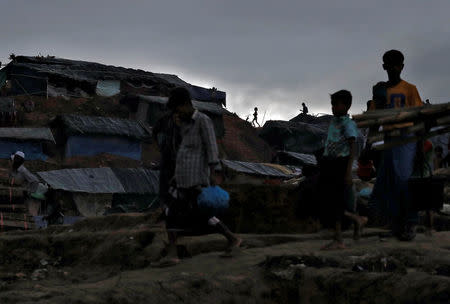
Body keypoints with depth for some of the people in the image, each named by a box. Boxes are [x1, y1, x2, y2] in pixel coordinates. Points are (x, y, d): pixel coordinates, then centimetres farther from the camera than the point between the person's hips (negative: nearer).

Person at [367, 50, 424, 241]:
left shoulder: (409, 89, 4)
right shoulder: (380, 90, 14)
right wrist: (368, 146, 12)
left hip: (407, 137, -4)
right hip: (389, 139, 4)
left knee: (405, 178, -12)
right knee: (387, 181, 1)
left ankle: (409, 225, -8)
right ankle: (397, 225, 12)